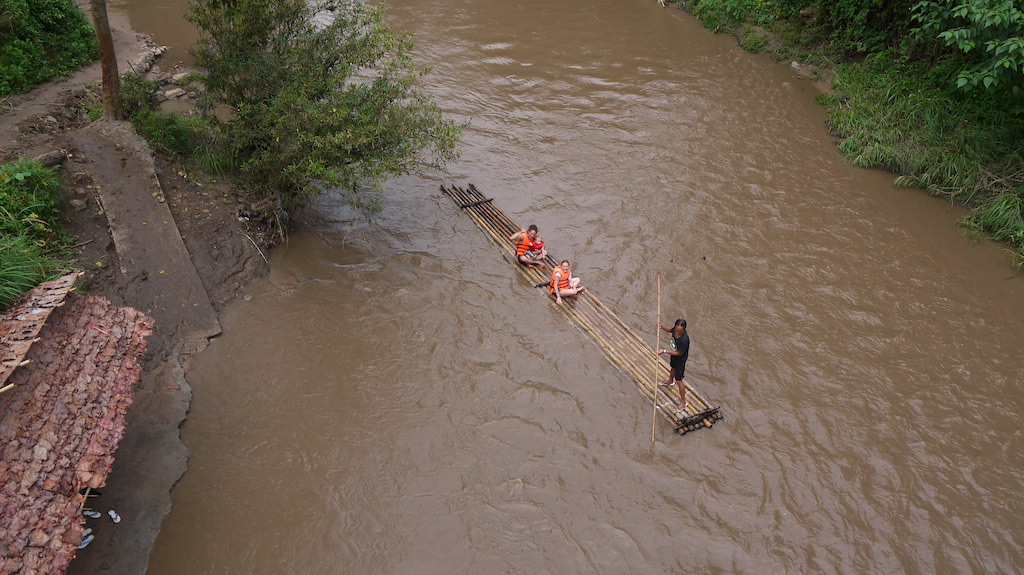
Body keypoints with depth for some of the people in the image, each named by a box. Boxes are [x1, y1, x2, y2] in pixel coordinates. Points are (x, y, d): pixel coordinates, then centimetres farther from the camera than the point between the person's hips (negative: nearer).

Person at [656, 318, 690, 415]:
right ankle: (670, 381, 69)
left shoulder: (684, 340, -42)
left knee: (679, 380, 4)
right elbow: (669, 329, 3)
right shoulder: (676, 329, -22)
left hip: (680, 359, -8)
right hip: (673, 355, 8)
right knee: (673, 367, 36)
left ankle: (683, 402, 20)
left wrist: (664, 351, -29)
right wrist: (662, 326, -17)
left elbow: (679, 353, -30)